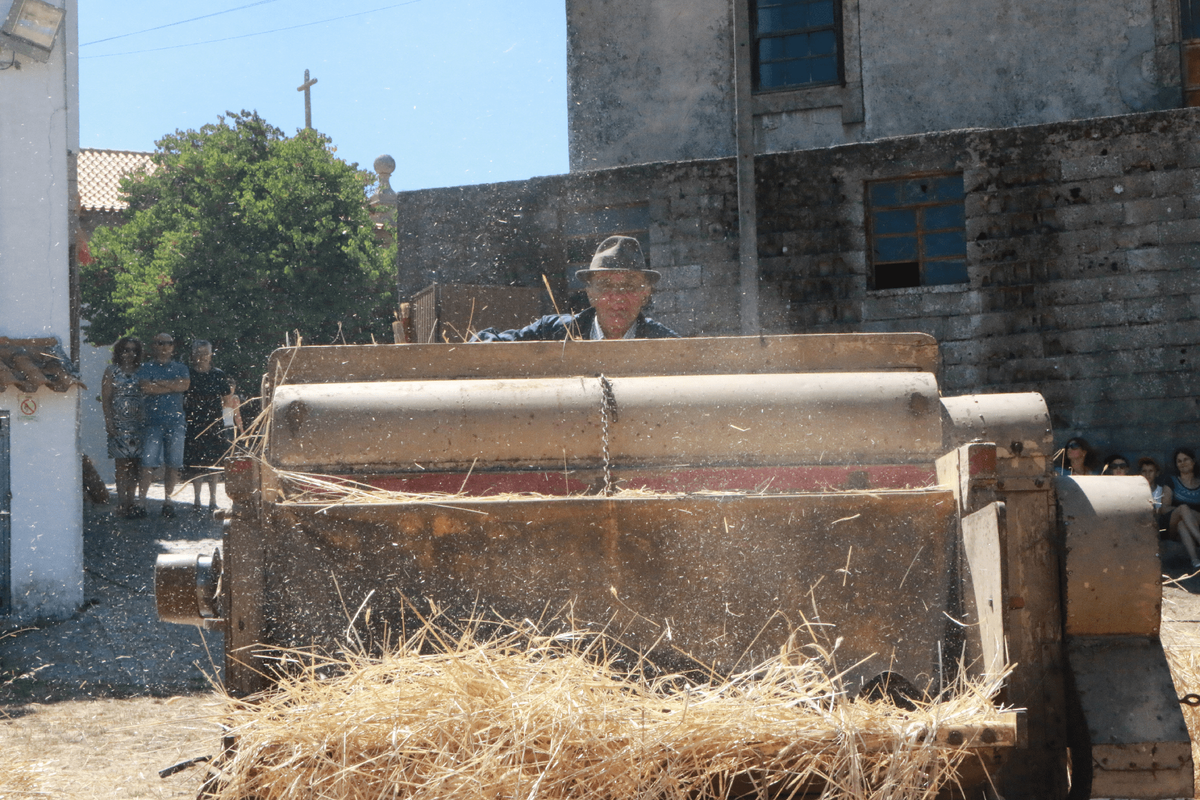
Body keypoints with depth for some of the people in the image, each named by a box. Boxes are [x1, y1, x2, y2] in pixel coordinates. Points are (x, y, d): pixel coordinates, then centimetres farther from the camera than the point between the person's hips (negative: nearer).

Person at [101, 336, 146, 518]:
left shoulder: (140, 372, 13)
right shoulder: (111, 371, 3)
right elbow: (105, 398, -1)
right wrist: (109, 421, -10)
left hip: (138, 422, 4)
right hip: (118, 422, -4)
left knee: (135, 464, 3)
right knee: (122, 462, -7)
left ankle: (131, 502, 9)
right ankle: (122, 505, -5)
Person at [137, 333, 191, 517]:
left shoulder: (180, 368, 16)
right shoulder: (146, 368, 9)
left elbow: (185, 384, -4)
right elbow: (145, 388, -10)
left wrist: (158, 383, -5)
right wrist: (172, 386, -4)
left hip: (176, 421, 3)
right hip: (153, 421, -2)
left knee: (173, 464, 1)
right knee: (148, 463, -10)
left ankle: (167, 500, 11)